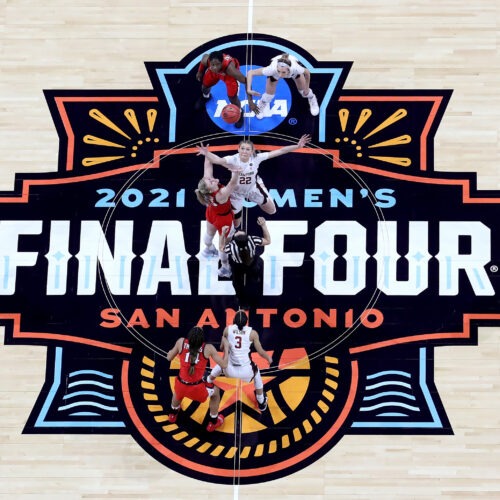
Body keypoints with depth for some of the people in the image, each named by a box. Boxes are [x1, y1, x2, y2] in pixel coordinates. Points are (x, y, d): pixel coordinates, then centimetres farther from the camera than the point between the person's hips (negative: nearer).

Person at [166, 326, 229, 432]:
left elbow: (169, 357, 8)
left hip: (181, 385, 3)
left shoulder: (181, 342, -7)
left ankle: (173, 414, 66)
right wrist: (226, 348, 9)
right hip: (197, 388, -3)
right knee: (215, 392, 31)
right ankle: (213, 422, 45)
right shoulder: (208, 348, -12)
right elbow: (224, 365, -5)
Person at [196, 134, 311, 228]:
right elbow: (218, 160, -57)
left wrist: (298, 146, -32)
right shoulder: (233, 160, -36)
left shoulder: (256, 158, -28)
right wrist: (207, 154, -77)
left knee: (272, 210, 15)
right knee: (235, 224, 8)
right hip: (237, 192, -2)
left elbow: (279, 151, -28)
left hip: (253, 188, 2)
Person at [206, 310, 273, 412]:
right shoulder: (252, 333, -7)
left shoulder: (227, 329, -2)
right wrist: (268, 358, 24)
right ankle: (261, 402, 46)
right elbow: (261, 352, 2)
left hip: (230, 369, 1)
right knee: (256, 372, 36)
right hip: (246, 370, -1)